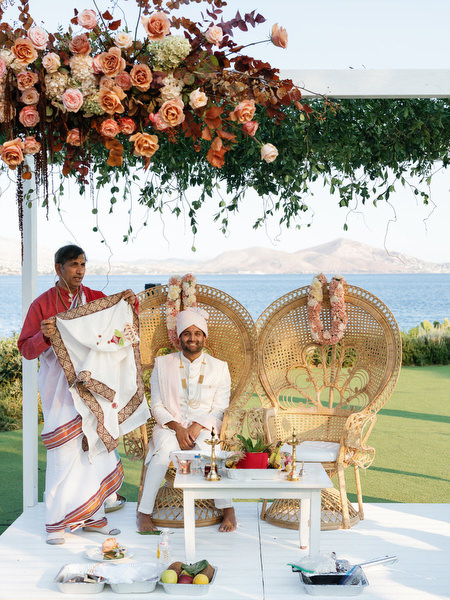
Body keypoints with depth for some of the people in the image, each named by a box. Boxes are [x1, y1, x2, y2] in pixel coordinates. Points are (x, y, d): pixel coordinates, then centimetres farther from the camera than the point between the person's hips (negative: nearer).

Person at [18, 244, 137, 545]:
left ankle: (92, 515, 18)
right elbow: (26, 349, -5)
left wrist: (130, 302, -5)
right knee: (64, 453, -7)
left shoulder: (95, 298, 7)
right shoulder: (42, 304, -4)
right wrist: (44, 336, -26)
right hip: (60, 387, -4)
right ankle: (56, 523, 2)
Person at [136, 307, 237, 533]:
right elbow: (157, 406, 3)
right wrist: (176, 427, -14)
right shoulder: (163, 364, 6)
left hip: (204, 427, 0)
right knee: (165, 448, -34)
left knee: (207, 447, -34)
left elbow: (219, 409, 3)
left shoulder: (219, 368, 7)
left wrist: (198, 426, -15)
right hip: (169, 425, 0)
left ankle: (228, 511, -23)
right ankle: (144, 513, -27)